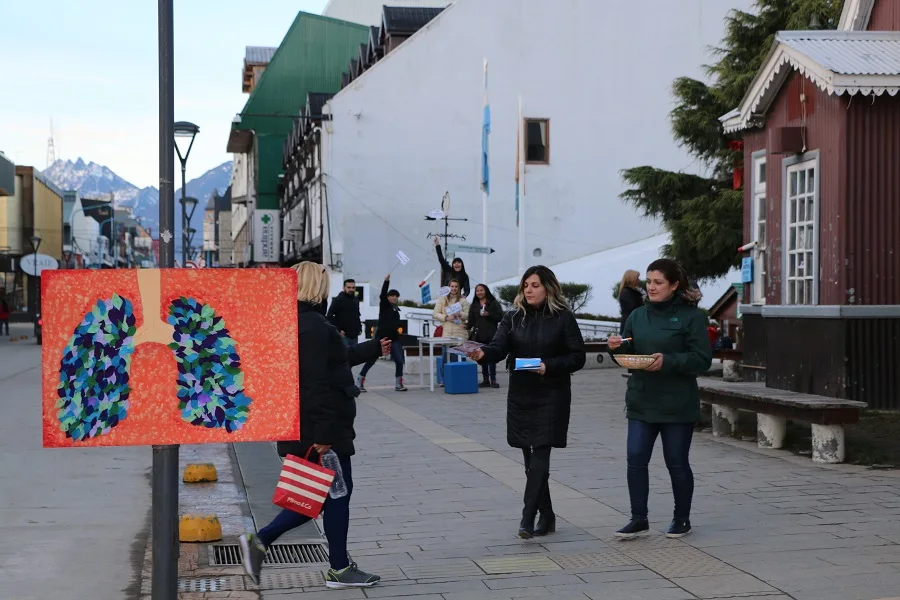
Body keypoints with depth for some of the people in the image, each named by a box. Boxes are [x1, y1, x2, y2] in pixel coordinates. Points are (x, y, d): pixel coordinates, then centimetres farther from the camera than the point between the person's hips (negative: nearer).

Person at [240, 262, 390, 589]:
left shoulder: (292, 321, 14)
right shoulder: (314, 326, -19)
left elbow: (335, 359, 28)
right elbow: (318, 383, -25)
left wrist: (373, 348, 40)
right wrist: (323, 434, -26)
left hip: (301, 425, 10)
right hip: (321, 427, -10)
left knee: (320, 494, 15)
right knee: (337, 492, 3)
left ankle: (259, 541, 9)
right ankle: (339, 569, 14)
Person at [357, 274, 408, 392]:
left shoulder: (396, 309, 14)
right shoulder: (384, 305, -2)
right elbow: (383, 294, -21)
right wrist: (386, 281, -32)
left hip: (394, 338, 6)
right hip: (381, 337, -6)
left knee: (399, 361, -3)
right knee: (371, 360, -2)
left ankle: (398, 384, 8)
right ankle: (359, 382, 6)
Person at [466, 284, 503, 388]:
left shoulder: (494, 303, 4)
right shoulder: (474, 306, 15)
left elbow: (500, 317, -2)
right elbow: (471, 320, 10)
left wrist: (488, 314, -14)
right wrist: (467, 326, -10)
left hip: (491, 335, -4)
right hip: (479, 335, 4)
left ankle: (493, 379, -3)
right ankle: (485, 379, 9)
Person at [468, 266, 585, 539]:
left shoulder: (563, 318, -3)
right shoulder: (513, 318, 6)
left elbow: (577, 357, -3)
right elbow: (499, 347, -8)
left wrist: (549, 366, -18)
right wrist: (483, 353, -30)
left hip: (551, 397, -4)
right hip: (520, 395, 4)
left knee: (539, 457, -10)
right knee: (532, 459, 9)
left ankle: (527, 519, -13)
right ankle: (546, 517, 20)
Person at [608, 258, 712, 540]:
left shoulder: (691, 316, -6)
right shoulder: (638, 316, 9)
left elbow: (702, 359, -11)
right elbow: (630, 355, 16)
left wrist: (668, 361, -23)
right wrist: (620, 347, -7)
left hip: (677, 405, -4)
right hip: (642, 401, 4)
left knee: (677, 462, 7)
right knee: (636, 459, -3)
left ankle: (682, 519, 23)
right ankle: (639, 519, 7)